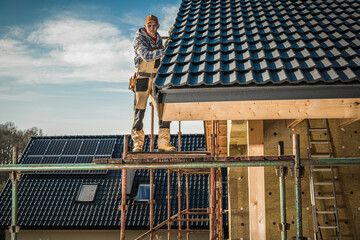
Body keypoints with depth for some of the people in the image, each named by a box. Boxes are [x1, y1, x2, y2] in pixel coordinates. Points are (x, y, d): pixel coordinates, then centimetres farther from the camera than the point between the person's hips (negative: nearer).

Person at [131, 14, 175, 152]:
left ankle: (163, 143, 2)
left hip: (157, 79, 5)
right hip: (142, 78, -5)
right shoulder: (139, 39, -5)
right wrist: (164, 51, -26)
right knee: (139, 111, -2)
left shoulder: (158, 39, 15)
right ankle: (137, 144, 6)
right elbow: (146, 55, -22)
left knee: (164, 110, -2)